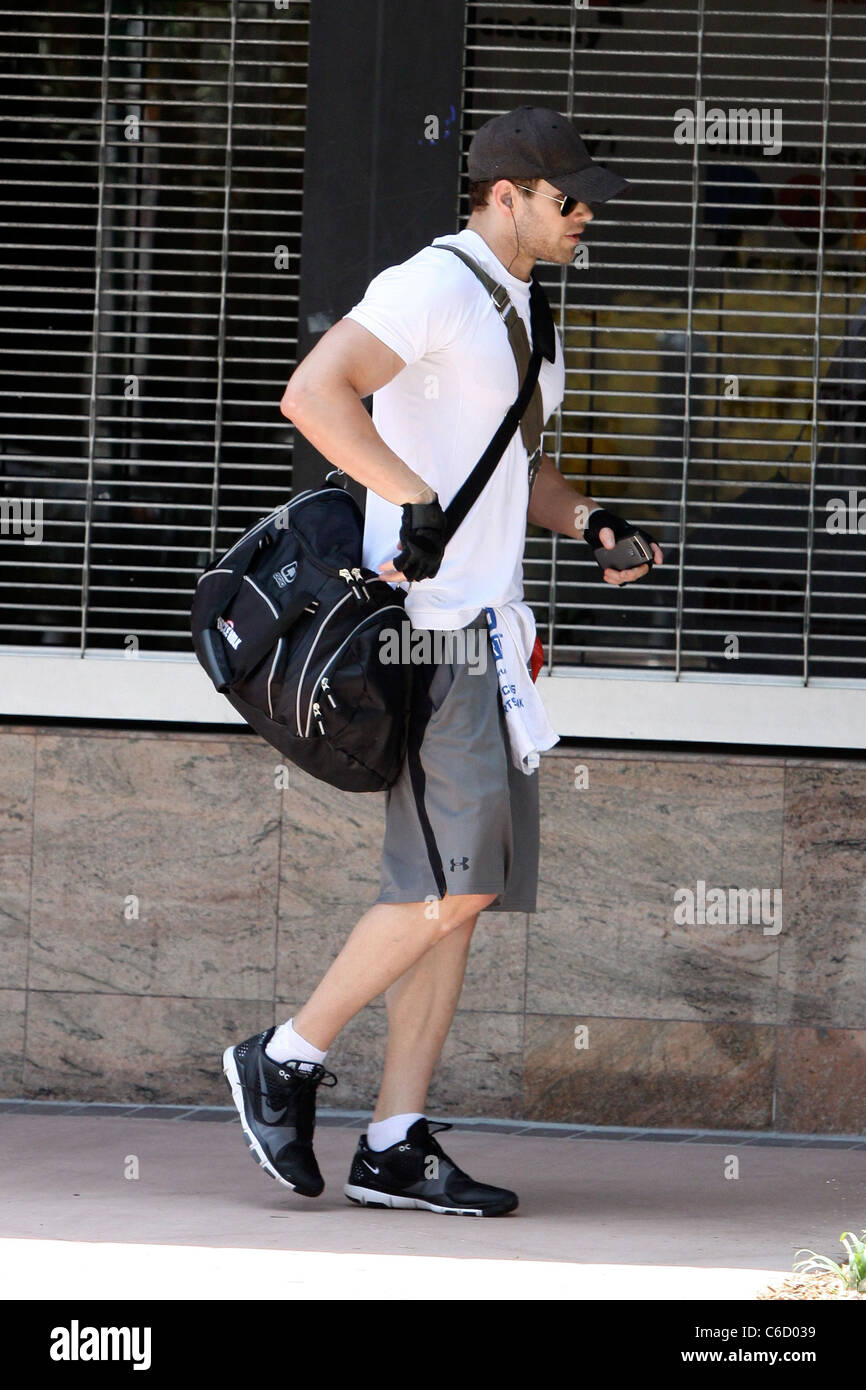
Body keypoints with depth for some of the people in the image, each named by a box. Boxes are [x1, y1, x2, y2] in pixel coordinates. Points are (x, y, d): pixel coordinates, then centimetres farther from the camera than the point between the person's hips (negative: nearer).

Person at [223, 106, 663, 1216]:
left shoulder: (516, 312, 20)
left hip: (486, 625, 10)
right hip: (427, 626, -10)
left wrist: (588, 520, 13)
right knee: (455, 883, -14)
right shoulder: (432, 288, -11)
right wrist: (414, 500, -29)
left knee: (461, 891, 5)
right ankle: (285, 1059, -1)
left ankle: (396, 1145, 6)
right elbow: (313, 393, -24)